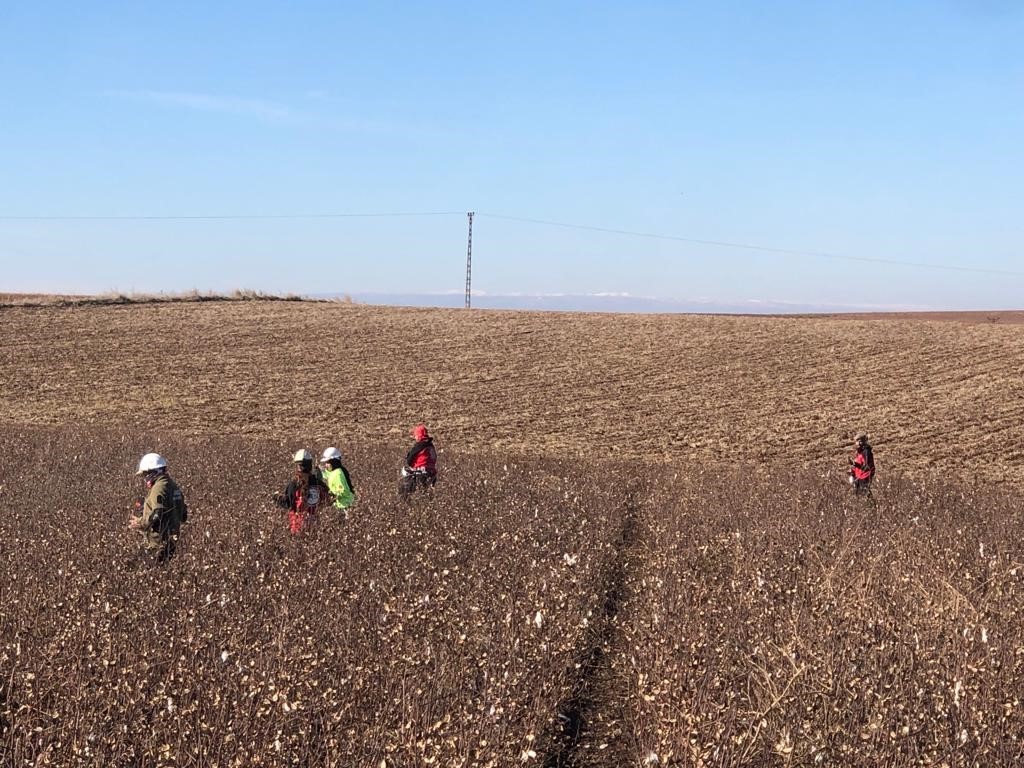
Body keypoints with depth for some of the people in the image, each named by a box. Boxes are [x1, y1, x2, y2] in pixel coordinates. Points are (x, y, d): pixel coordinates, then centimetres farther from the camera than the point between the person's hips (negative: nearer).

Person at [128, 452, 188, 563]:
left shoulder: (159, 488, -18)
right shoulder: (172, 485, 11)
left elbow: (157, 516, -25)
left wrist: (139, 523, -10)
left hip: (160, 540, -9)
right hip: (173, 536, 9)